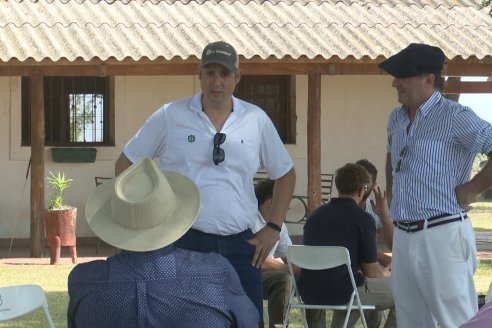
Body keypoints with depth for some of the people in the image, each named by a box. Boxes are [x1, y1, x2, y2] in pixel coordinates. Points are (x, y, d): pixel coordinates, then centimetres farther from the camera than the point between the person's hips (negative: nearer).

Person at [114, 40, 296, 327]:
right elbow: (126, 164, 6)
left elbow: (285, 173, 17)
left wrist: (273, 228, 9)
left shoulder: (257, 120, 6)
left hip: (241, 247, 3)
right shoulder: (170, 116, -1)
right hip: (184, 243, -2)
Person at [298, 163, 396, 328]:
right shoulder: (362, 218, -6)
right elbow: (371, 271, -3)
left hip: (309, 294, 7)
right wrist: (388, 277, 22)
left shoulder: (315, 215, 14)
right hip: (342, 292, -7)